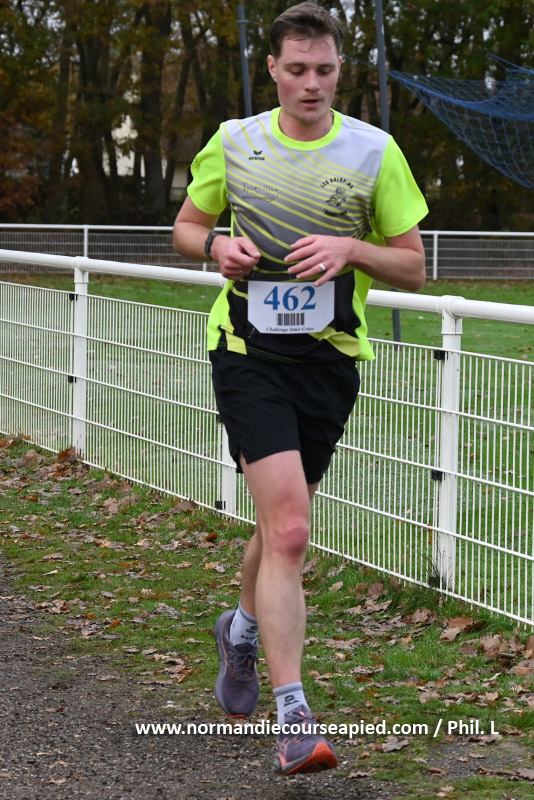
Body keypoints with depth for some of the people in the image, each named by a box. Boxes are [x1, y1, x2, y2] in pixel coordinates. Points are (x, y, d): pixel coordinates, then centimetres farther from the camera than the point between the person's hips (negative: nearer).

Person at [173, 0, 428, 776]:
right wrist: (217, 246, -7)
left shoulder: (375, 152, 0)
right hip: (247, 351, -2)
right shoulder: (233, 142, 3)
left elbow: (414, 266, 4)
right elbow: (186, 226, 16)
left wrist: (350, 249, -15)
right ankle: (294, 721, -16)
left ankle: (244, 628, 48)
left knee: (281, 526, 15)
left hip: (330, 356, 2)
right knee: (288, 529, -16)